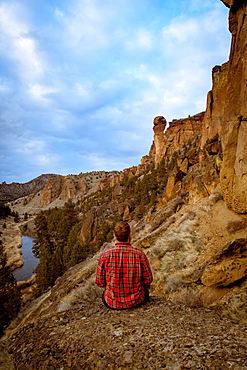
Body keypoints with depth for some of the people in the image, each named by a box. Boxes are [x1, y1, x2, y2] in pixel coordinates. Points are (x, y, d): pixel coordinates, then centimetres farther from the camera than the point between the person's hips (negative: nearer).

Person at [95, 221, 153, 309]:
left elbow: (99, 282, -7)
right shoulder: (139, 254, -18)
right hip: (135, 301, 0)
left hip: (112, 303, 0)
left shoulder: (105, 255, -18)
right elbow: (148, 280, -6)